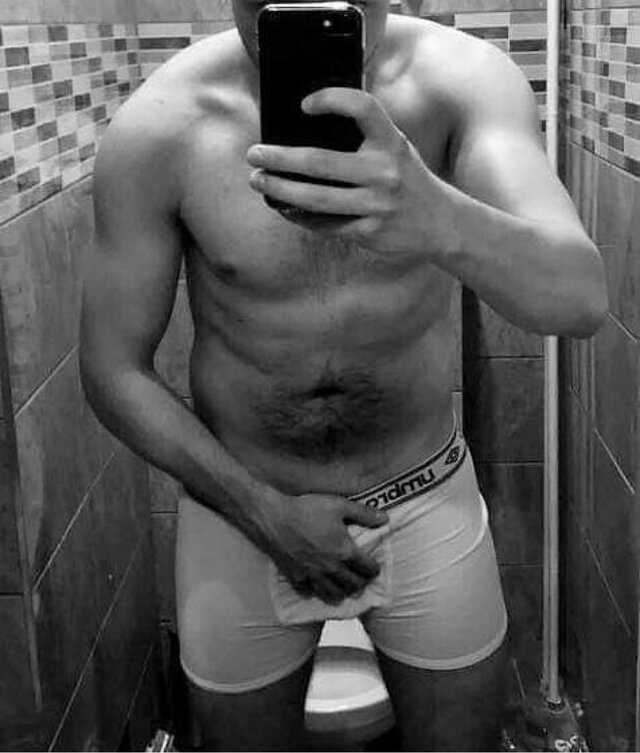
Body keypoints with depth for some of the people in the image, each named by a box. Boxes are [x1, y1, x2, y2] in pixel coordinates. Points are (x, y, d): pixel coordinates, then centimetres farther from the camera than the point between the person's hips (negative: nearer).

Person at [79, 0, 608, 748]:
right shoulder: (157, 129, -18)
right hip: (239, 501, 0)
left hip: (429, 501, 1)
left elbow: (580, 300, -32)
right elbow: (113, 370, -9)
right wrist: (264, 514, -14)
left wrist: (440, 222, -52)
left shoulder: (459, 77, -17)